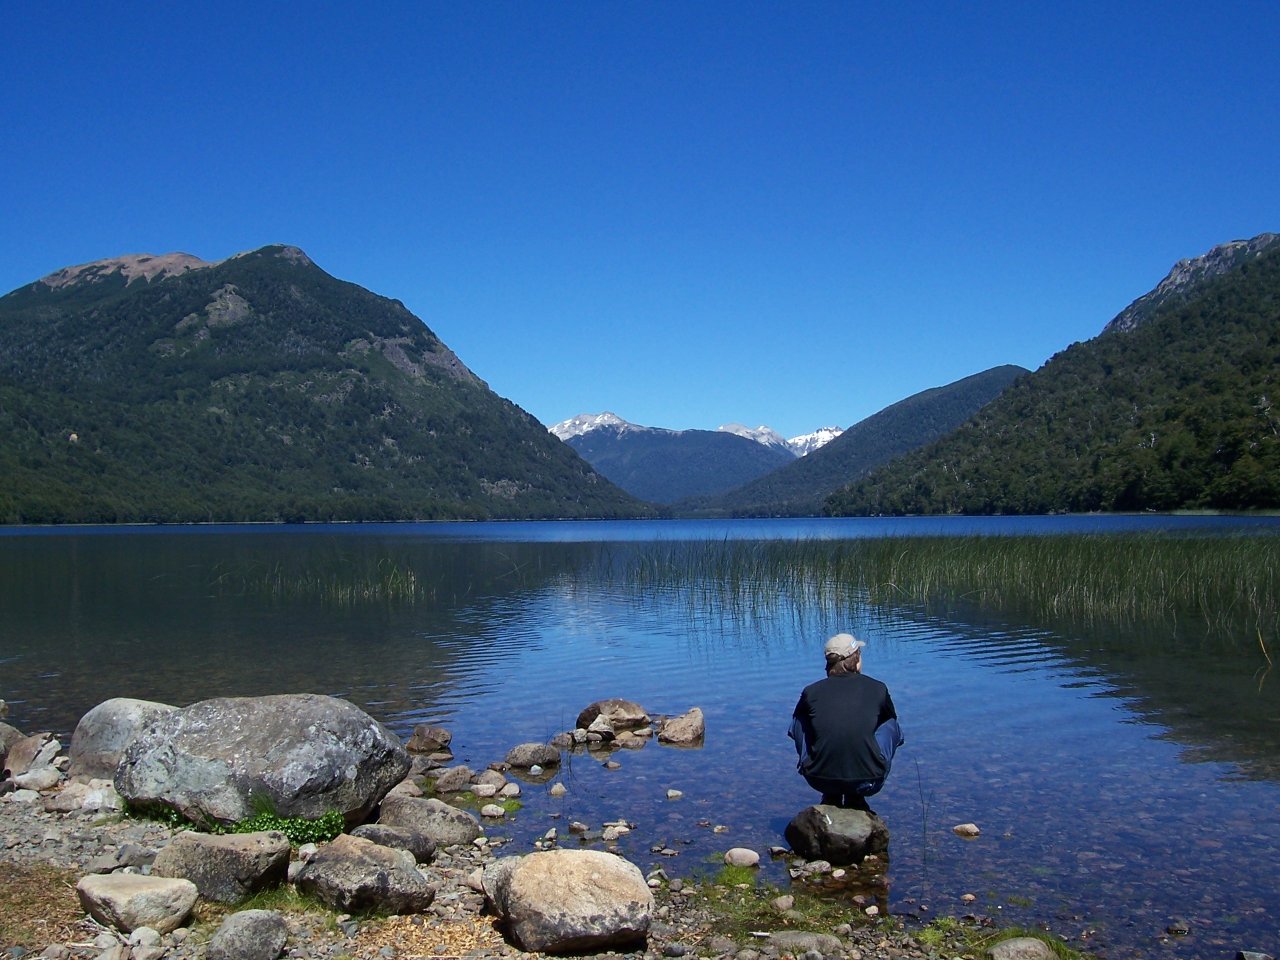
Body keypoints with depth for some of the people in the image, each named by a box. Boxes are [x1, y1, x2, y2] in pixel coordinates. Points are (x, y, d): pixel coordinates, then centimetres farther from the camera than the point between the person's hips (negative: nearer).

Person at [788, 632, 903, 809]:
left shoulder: (811, 692, 4)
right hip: (867, 783, -1)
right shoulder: (877, 689, 3)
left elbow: (797, 718, 25)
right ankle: (856, 799, 17)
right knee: (891, 725, 22)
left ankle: (830, 798, 24)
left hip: (819, 780, 1)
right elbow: (890, 718, 24)